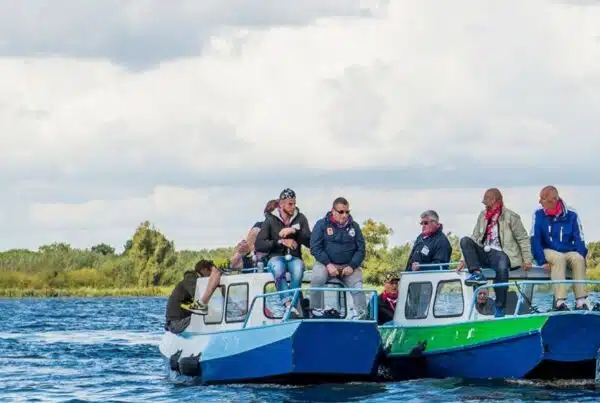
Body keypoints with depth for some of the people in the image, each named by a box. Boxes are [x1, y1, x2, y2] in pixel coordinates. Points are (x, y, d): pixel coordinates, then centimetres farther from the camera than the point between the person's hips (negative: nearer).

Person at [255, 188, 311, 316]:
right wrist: (280, 242, -11)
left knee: (298, 269, -36)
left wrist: (294, 231, -15)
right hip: (276, 257, -1)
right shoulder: (270, 220, 4)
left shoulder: (300, 218, 8)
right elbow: (259, 245, -3)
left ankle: (288, 305, -37)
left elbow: (309, 242, -2)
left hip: (294, 257, 1)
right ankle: (288, 303, -44)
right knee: (278, 268, -38)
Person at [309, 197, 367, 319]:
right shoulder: (322, 224, 3)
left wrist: (352, 266, -9)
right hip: (326, 263, -2)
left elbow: (361, 249, 9)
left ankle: (362, 316, -18)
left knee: (357, 287, -24)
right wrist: (328, 264, -17)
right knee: (318, 278, -33)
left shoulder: (354, 226, 11)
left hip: (348, 266, 2)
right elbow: (315, 248, -4)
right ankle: (316, 311, -20)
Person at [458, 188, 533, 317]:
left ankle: (500, 308, -31)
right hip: (483, 253, 6)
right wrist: (465, 259, 12)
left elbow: (523, 239, 2)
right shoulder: (483, 216, 20)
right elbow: (475, 238, 20)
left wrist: (527, 260, -6)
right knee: (465, 241, -17)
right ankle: (477, 274, -31)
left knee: (502, 268, -39)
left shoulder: (511, 217, 2)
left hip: (500, 253, -6)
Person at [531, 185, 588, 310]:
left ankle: (581, 301, -31)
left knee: (578, 258, -30)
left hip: (569, 252, 1)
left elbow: (579, 240, -1)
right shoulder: (539, 215, -6)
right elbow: (535, 240, -7)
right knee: (559, 258, -34)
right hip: (549, 252, -1)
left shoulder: (571, 215, -4)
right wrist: (542, 261, -17)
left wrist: (582, 257, -17)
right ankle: (560, 301, -40)